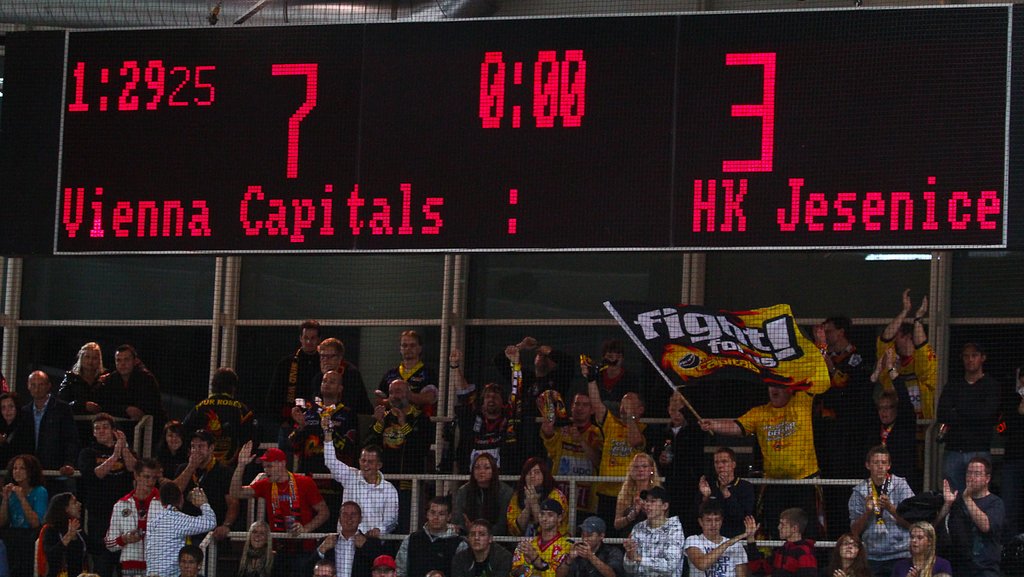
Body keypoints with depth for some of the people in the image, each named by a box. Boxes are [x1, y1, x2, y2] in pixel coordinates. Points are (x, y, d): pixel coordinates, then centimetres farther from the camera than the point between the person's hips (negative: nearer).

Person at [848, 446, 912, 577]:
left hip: (899, 555, -1)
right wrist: (867, 512, -13)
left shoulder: (901, 485, 3)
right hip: (872, 557, 2)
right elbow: (855, 531, 5)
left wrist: (890, 508, -18)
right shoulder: (859, 491, 7)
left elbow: (911, 523, -3)